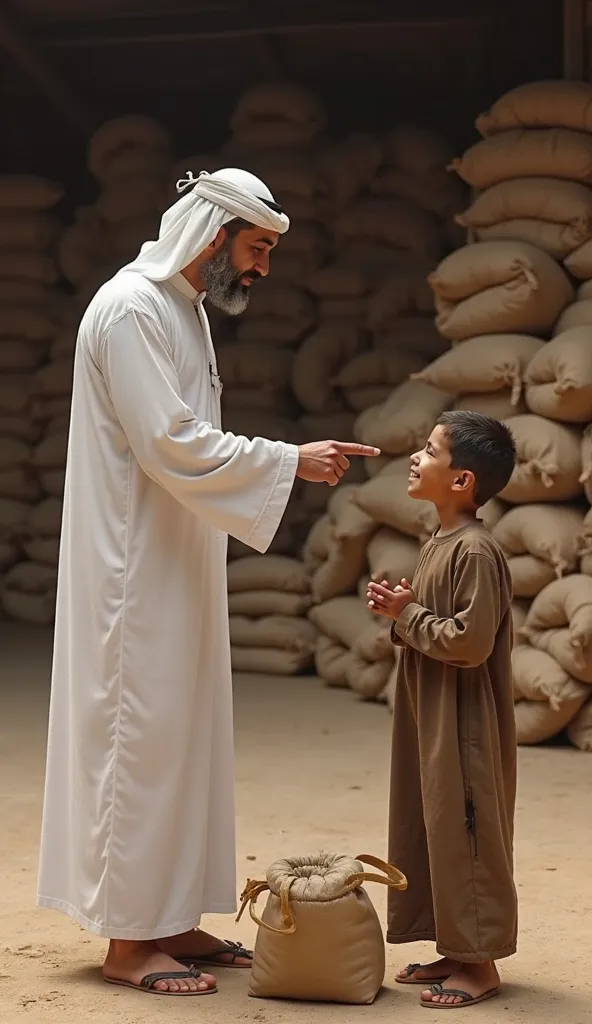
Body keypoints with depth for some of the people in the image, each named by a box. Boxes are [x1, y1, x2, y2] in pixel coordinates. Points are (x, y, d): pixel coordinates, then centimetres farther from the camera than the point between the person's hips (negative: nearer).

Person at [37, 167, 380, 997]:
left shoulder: (185, 310, 16)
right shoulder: (130, 308, -15)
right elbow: (169, 444, -22)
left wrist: (288, 464, 7)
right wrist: (289, 461, -19)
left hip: (176, 568, 10)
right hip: (134, 571, -10)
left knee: (182, 734, 11)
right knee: (141, 734, -6)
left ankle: (171, 919, 19)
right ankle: (128, 939, 2)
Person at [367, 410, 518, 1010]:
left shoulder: (475, 550, -19)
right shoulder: (439, 544, 11)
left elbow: (470, 641, -25)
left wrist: (408, 616, -14)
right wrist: (401, 611, 1)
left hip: (465, 727, -10)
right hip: (430, 720, 10)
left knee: (465, 836, -1)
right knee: (434, 831, 14)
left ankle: (480, 963, 9)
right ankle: (454, 950, 24)